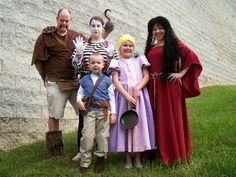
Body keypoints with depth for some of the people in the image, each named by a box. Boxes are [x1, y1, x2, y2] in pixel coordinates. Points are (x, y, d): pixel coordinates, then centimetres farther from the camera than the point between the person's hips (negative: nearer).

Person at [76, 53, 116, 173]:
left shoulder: (107, 80, 4)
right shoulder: (84, 80, 8)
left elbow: (111, 97, 5)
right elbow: (80, 93, 14)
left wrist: (113, 113, 1)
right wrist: (79, 101, -9)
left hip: (103, 111, 0)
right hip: (89, 111, 0)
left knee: (102, 136, 6)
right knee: (87, 136, -4)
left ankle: (100, 160, 21)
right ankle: (85, 162, 8)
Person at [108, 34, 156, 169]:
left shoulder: (139, 60, 13)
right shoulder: (117, 63, 7)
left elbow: (146, 76, 4)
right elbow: (115, 81, -4)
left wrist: (137, 89, -13)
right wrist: (127, 96, -16)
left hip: (139, 95, 2)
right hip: (123, 96, -1)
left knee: (139, 123, 1)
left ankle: (138, 157, 11)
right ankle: (128, 157, 10)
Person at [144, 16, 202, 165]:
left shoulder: (173, 43, 0)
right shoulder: (151, 48, 17)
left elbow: (192, 57, -8)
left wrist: (181, 74, -11)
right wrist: (148, 77, 5)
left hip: (169, 85, -5)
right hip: (154, 87, 6)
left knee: (172, 117, 0)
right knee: (157, 118, 9)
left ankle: (175, 153, 11)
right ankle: (160, 150, 21)